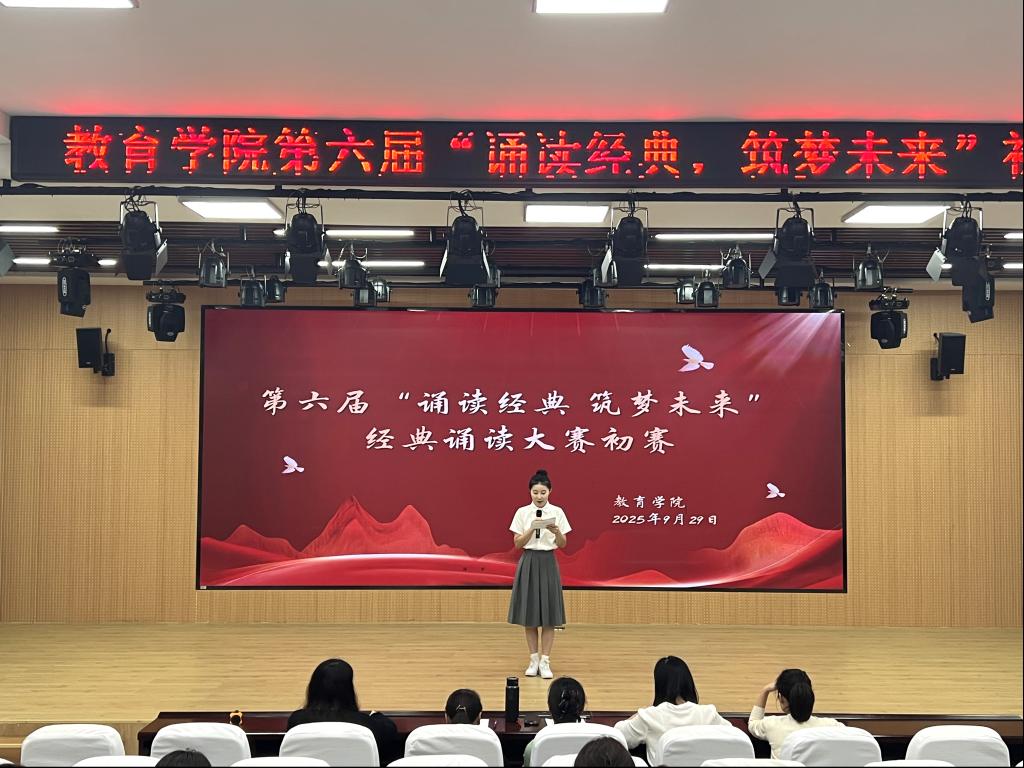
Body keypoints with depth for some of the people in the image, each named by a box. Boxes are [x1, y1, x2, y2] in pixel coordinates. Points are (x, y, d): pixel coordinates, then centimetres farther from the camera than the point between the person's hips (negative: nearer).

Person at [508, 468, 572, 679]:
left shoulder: (557, 512, 0)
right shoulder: (522, 512, 0)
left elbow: (562, 544, 0)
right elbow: (517, 543, -2)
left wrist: (556, 531, -21)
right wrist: (532, 529, -17)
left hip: (548, 563, 0)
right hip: (529, 562, 0)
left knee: (548, 614, -1)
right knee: (529, 614, 4)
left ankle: (545, 661, 6)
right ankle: (534, 659, 15)